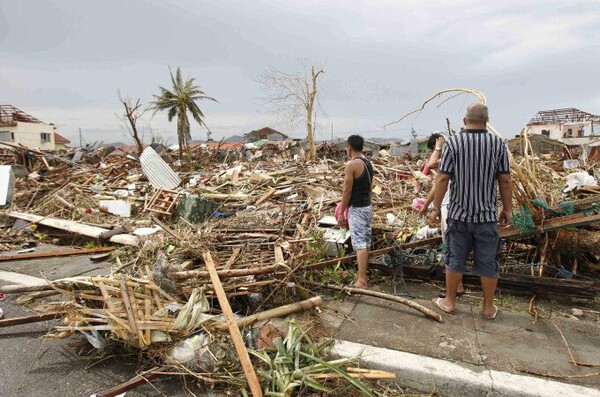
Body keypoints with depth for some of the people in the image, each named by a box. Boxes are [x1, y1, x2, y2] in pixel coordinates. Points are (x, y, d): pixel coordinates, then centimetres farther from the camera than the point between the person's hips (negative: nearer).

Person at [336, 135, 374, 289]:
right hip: (368, 206, 9)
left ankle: (362, 281, -8)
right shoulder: (368, 163, 11)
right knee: (366, 242, 15)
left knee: (360, 244, -9)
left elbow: (347, 191, -16)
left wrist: (341, 212, -9)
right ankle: (363, 274, 27)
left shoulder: (351, 164, -16)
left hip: (357, 209, -9)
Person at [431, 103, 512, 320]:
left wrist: (436, 207, 1)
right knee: (488, 262, 11)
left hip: (459, 213, -1)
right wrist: (507, 209, 10)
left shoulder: (452, 143, -6)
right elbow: (505, 180, -1)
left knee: (455, 259, 10)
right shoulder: (498, 143, -2)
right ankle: (489, 307, 23)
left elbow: (443, 178, -8)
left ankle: (449, 302, 23)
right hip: (487, 214, 1)